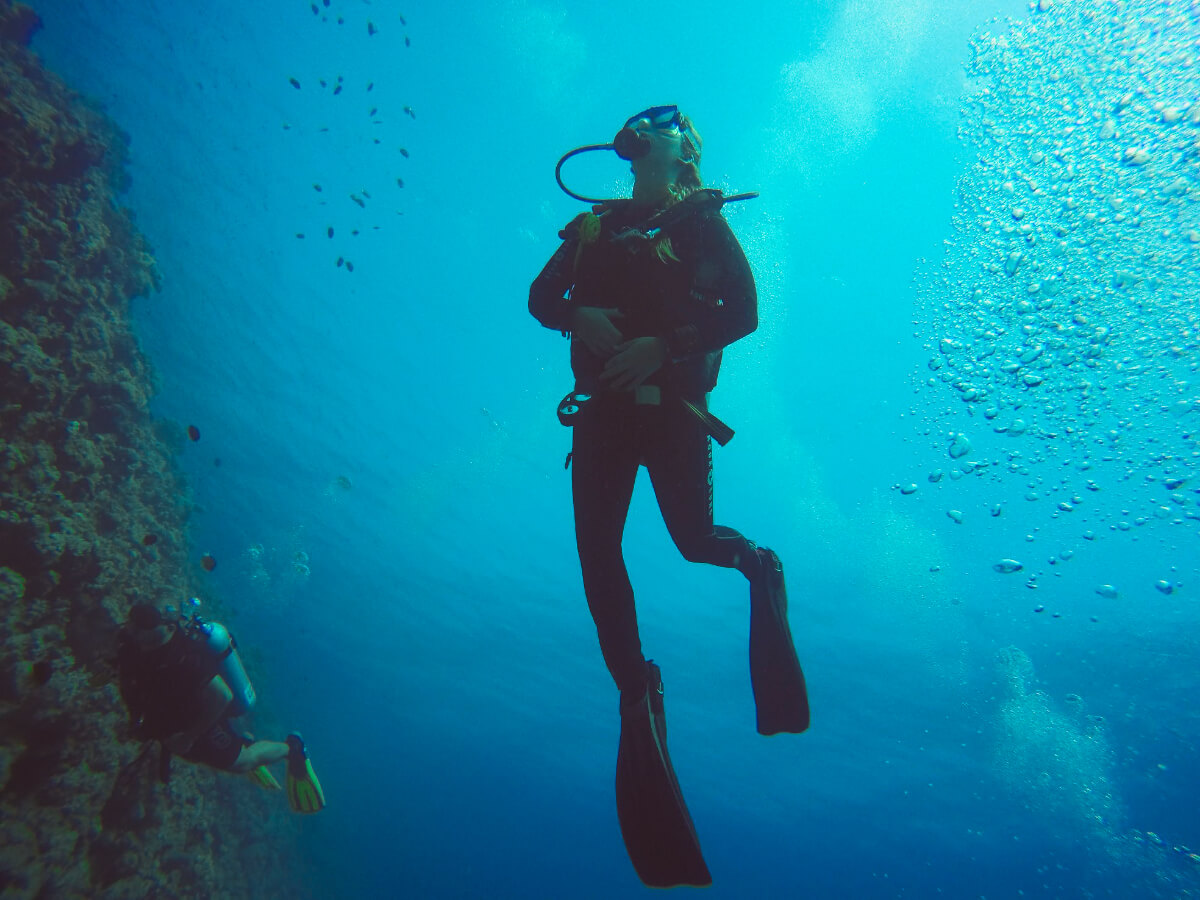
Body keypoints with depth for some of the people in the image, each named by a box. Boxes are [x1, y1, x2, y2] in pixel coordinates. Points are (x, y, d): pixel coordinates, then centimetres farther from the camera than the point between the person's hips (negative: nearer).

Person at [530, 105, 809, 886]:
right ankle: (636, 695, 8)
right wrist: (579, 317, -11)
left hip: (672, 405, -3)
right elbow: (541, 296, 12)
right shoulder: (597, 224, 18)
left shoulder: (702, 221, 6)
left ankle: (761, 567, 28)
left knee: (696, 540, -9)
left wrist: (663, 345, -19)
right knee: (596, 550, -6)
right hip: (605, 406, 4)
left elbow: (743, 311, -6)